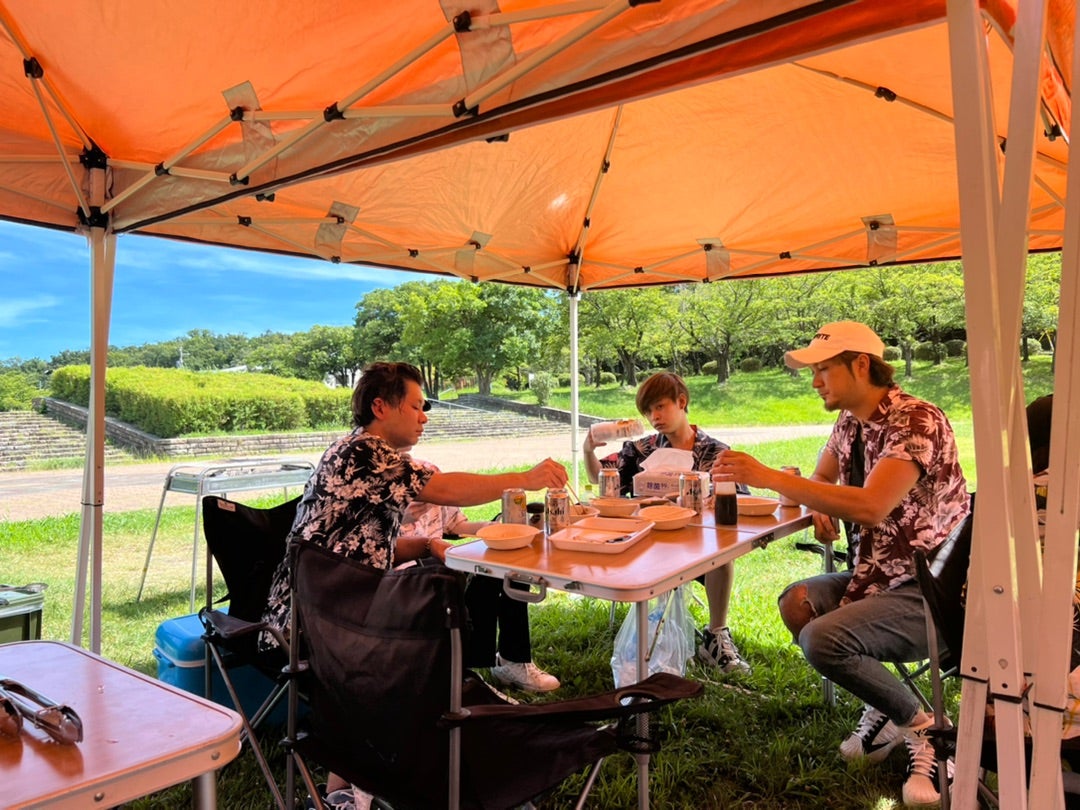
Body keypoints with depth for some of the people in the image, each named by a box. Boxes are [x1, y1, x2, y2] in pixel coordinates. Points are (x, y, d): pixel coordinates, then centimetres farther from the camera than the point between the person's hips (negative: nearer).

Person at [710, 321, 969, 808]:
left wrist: (769, 477, -35)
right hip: (882, 575, 9)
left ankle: (922, 724, 3)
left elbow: (872, 507, -35)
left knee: (822, 640, -23)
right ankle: (885, 708, 10)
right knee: (797, 603, -5)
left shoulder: (916, 422, -21)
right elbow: (821, 482, 21)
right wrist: (821, 508, -5)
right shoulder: (850, 424, 6)